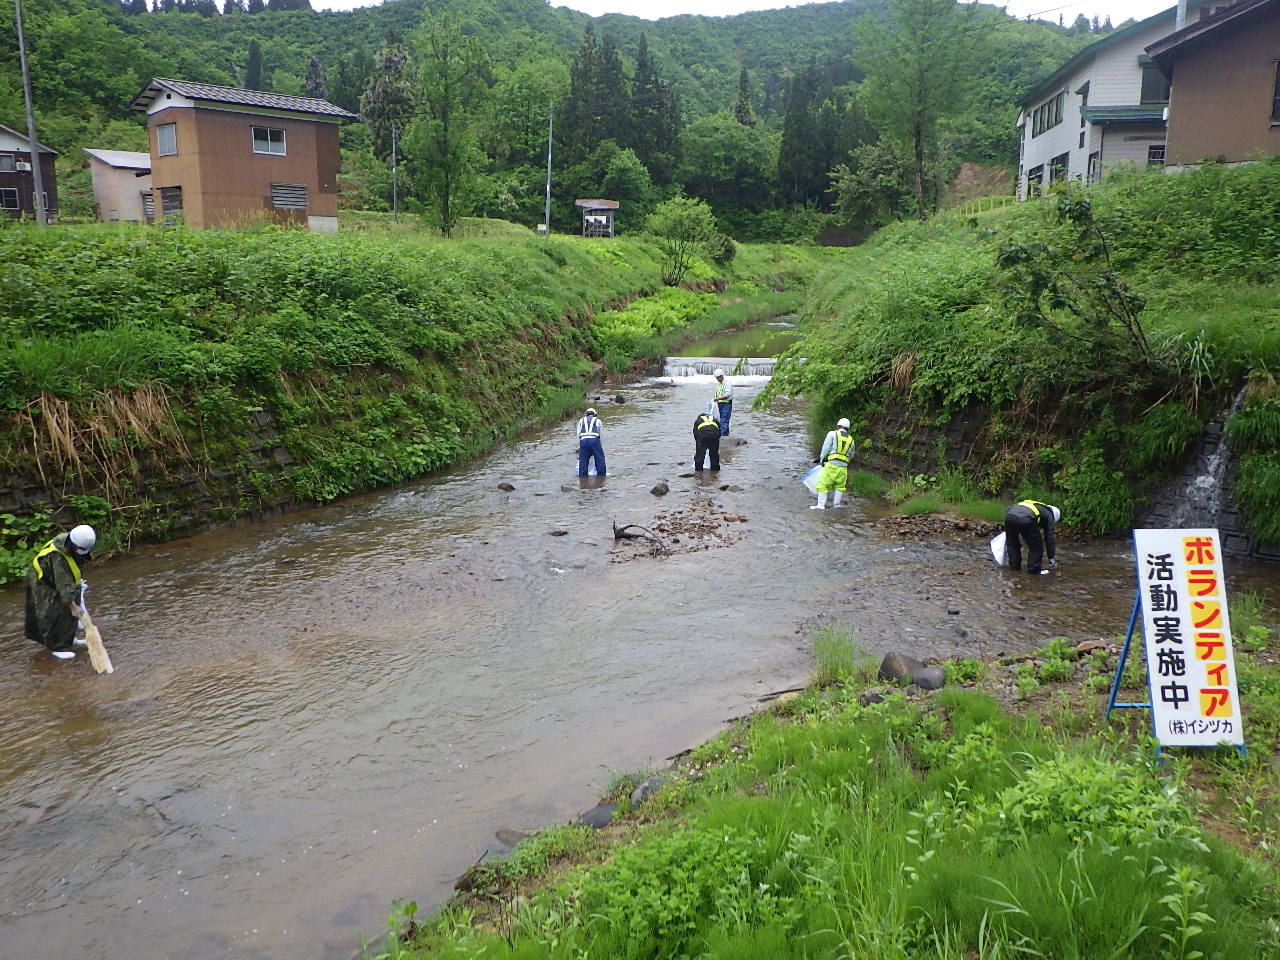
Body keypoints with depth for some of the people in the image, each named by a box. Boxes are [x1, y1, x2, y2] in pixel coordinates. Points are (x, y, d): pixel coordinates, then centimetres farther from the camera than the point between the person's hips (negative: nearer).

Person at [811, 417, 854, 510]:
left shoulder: (832, 434, 2)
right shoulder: (851, 440, 15)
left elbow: (826, 448, -3)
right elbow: (851, 454, 23)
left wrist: (822, 458, 9)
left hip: (831, 465, -4)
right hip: (843, 467, 4)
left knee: (823, 484, 1)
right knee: (839, 486, 18)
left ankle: (821, 504, -4)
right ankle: (836, 504, 18)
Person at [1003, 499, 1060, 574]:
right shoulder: (1048, 515, 25)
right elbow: (1049, 537, 25)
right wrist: (1051, 558, 34)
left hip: (1009, 515, 5)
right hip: (1025, 520, -5)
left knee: (1012, 543, 28)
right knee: (1036, 546, 17)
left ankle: (1014, 565, 34)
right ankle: (1034, 569, 22)